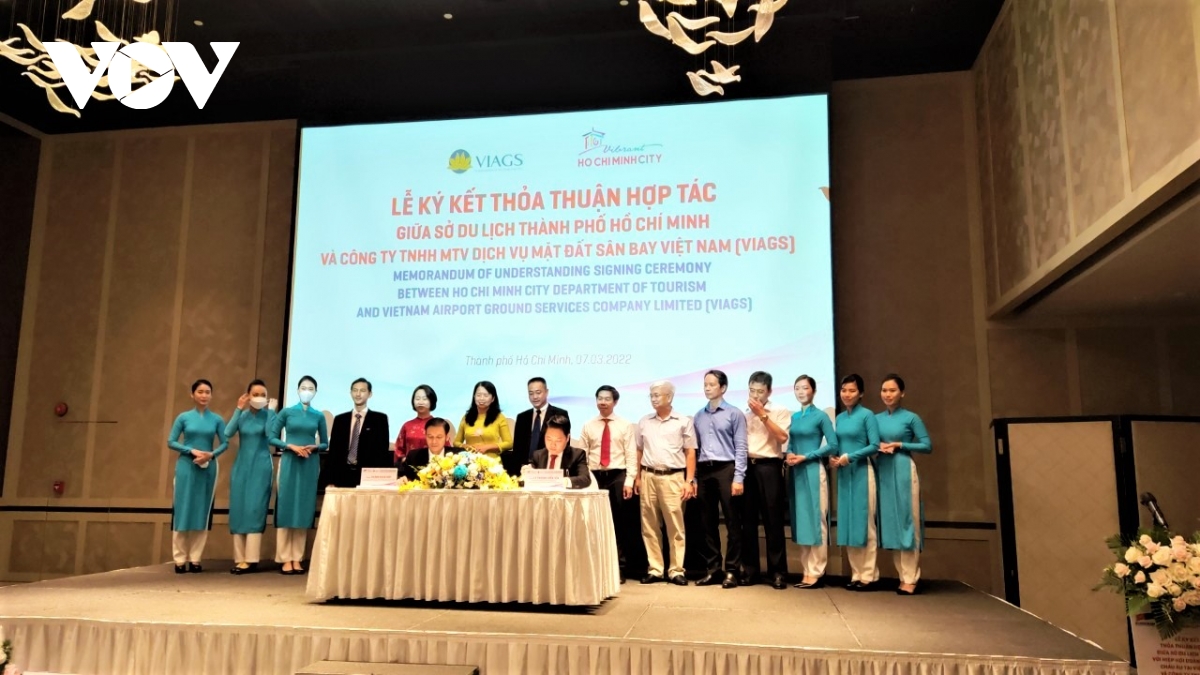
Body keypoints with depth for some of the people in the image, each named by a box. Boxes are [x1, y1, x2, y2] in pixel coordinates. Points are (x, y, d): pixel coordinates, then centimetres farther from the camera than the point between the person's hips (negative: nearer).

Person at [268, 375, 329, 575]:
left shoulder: (319, 415, 7)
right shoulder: (286, 412, 3)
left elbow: (325, 443, 11)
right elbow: (272, 438, 2)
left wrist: (313, 448, -9)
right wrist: (291, 446, -12)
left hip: (310, 466, 2)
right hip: (289, 463, -2)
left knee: (304, 510, 3)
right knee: (286, 508, -2)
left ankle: (297, 559, 9)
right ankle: (285, 559, 2)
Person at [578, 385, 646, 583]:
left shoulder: (625, 425, 3)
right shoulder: (588, 426, 8)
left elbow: (631, 454, -1)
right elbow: (582, 455, 7)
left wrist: (629, 481, -9)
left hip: (618, 477, -2)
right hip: (595, 477, 2)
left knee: (620, 524, 2)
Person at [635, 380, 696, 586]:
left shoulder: (683, 422, 1)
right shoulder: (644, 422, 11)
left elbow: (690, 453, 0)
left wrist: (690, 480, -6)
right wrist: (637, 477, 11)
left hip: (673, 478, -3)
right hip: (648, 477, 4)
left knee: (675, 526, -1)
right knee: (650, 526, 6)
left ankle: (676, 570, 6)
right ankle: (654, 569, 14)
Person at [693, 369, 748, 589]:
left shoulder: (734, 414, 0)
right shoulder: (699, 416, 13)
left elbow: (740, 448, -5)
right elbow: (695, 448, 13)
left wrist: (738, 478, -12)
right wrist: (693, 478, 8)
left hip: (726, 469, -5)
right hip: (704, 471, 5)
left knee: (732, 522, -1)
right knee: (708, 522, 8)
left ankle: (732, 570, 6)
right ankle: (713, 569, 16)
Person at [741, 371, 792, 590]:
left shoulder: (781, 412, 4)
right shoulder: (743, 413, 14)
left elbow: (782, 437, -12)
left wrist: (762, 414, -11)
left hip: (768, 467, -3)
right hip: (746, 467, 4)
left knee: (772, 520, -1)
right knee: (747, 520, 6)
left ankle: (777, 572, 6)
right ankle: (749, 570, 13)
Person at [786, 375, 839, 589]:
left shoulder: (821, 416, -5)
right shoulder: (794, 417, 13)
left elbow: (833, 445, -9)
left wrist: (804, 457, -13)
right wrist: (789, 455, -3)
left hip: (813, 471, -6)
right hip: (796, 473, 6)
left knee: (815, 520, -3)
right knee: (801, 520, 8)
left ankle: (816, 573, 3)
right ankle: (807, 571, 14)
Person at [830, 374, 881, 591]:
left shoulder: (867, 415, -5)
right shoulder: (839, 418, 13)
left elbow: (875, 446, -12)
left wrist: (850, 457, -16)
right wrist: (833, 459, -4)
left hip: (862, 472, -6)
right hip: (843, 474, 6)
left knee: (864, 523, -3)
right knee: (847, 523, 6)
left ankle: (869, 576, 4)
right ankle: (856, 575, 12)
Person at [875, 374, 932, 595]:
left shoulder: (911, 418, -2)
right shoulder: (876, 418, 10)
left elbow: (927, 446, -3)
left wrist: (899, 445, -11)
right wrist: (879, 446, -6)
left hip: (903, 471, -5)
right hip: (882, 472, 5)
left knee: (906, 521, -3)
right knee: (889, 521, 7)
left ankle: (911, 579, 3)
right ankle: (902, 576, 15)